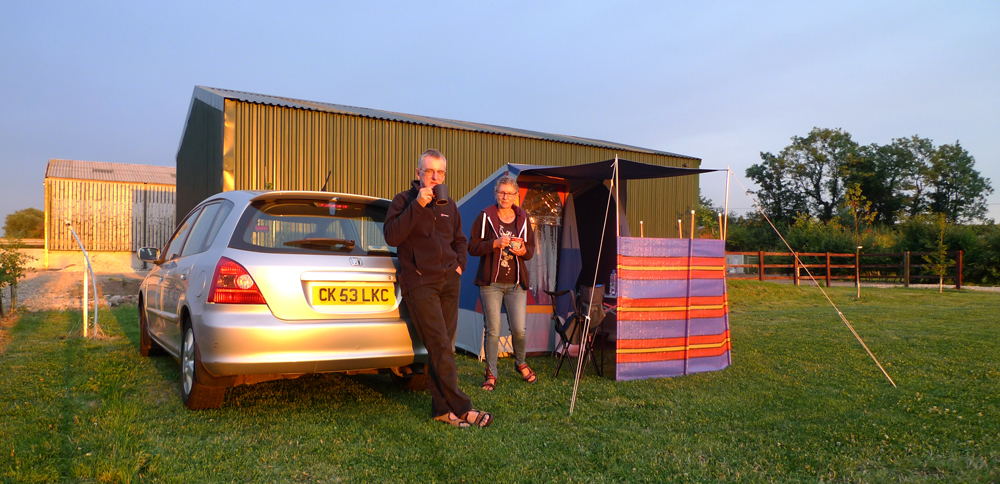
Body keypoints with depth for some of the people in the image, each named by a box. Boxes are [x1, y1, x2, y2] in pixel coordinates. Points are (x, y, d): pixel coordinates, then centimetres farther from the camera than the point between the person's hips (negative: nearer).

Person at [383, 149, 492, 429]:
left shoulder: (449, 205, 16)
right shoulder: (404, 201, -1)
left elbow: (459, 240, 28)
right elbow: (391, 236, -16)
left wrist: (459, 265, 10)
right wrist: (417, 205, -20)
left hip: (449, 282, 6)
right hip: (420, 283, -5)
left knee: (441, 347, 6)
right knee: (440, 347, -10)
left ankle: (441, 409, 12)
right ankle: (461, 408, -5)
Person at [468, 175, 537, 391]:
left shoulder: (523, 219, 9)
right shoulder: (485, 217, -1)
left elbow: (531, 248, 14)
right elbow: (472, 247, -4)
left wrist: (523, 251, -9)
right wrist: (495, 244, -18)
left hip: (516, 283, 2)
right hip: (491, 283, -2)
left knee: (519, 329, -2)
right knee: (493, 330, -2)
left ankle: (520, 363, 27)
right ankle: (491, 374, 13)